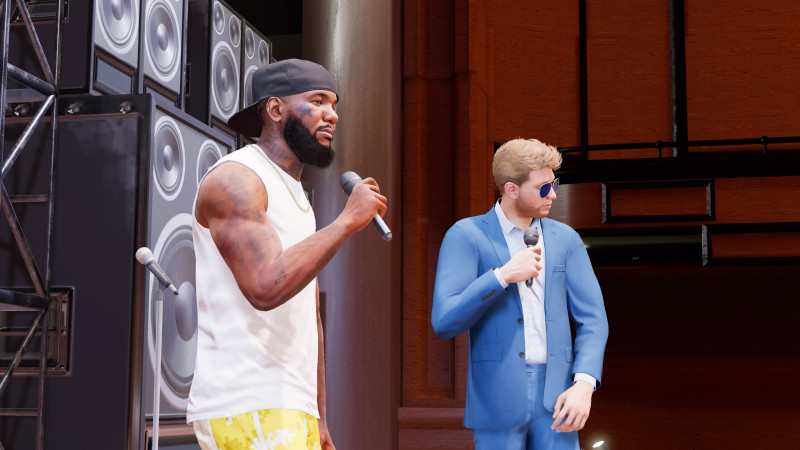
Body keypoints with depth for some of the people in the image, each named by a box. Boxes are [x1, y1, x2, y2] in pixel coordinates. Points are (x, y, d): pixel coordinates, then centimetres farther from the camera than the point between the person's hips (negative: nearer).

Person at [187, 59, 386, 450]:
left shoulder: (296, 197, 23)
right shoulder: (234, 178, -7)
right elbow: (266, 288, -23)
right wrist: (348, 220, -14)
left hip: (288, 411, 9)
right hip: (243, 407, -9)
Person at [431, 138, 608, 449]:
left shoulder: (565, 239, 9)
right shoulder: (466, 236, -2)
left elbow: (593, 318, 6)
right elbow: (444, 323, -10)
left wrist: (584, 384, -10)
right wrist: (503, 275, -18)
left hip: (555, 398, 3)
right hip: (497, 398, -3)